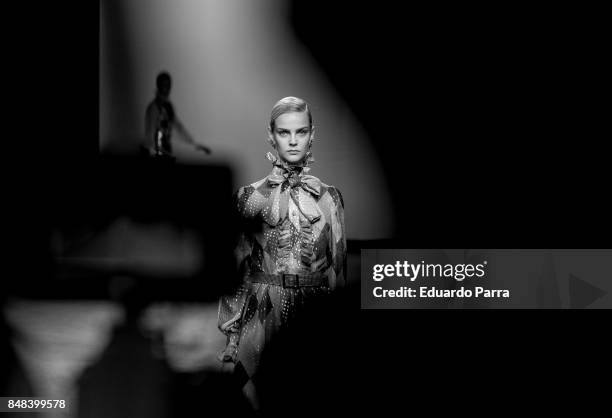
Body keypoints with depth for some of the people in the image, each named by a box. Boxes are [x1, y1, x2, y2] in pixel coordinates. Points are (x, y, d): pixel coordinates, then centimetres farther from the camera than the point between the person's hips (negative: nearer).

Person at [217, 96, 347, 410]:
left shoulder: (329, 196, 6)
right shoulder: (250, 196, 4)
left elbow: (339, 265, 9)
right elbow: (236, 265, 6)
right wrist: (232, 336, 2)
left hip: (317, 312, 1)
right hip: (263, 310, -1)